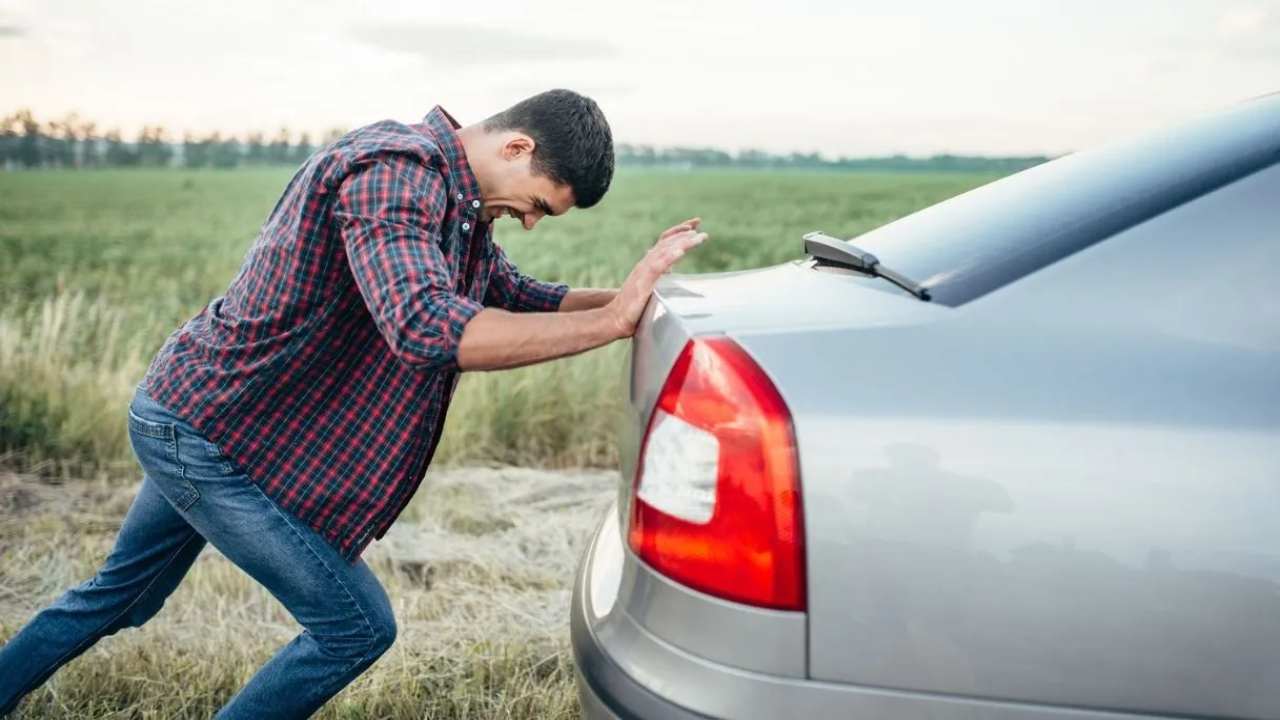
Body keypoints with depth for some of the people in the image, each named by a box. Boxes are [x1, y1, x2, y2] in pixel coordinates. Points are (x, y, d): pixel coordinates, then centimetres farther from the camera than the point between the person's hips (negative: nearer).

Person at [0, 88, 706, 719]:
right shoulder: (394, 171, -26)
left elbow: (519, 296, 10)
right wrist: (613, 321, -37)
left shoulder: (452, 194, 5)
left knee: (119, 596, 26)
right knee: (357, 627, -1)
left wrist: (634, 291, -4)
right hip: (207, 436, -10)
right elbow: (427, 329, -42)